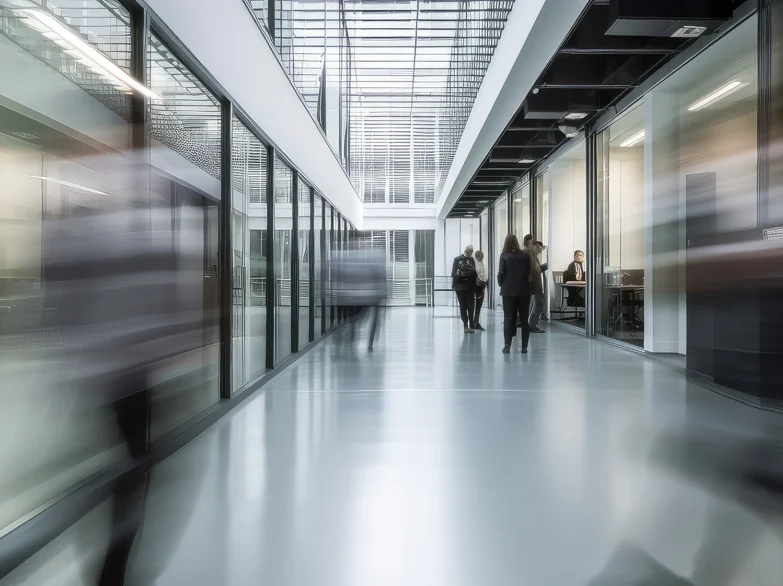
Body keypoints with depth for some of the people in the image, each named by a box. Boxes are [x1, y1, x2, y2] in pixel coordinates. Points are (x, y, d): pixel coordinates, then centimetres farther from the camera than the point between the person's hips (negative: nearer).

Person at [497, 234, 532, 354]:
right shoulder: (525, 256, 1)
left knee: (508, 319, 3)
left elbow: (501, 273, -7)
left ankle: (507, 346, -1)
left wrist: (501, 284, 10)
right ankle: (524, 347, 8)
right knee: (524, 319, 8)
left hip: (509, 291, -2)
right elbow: (529, 272, 4)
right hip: (524, 291, 2)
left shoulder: (504, 256, -7)